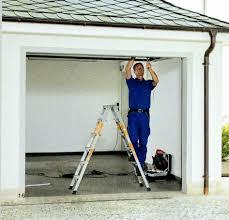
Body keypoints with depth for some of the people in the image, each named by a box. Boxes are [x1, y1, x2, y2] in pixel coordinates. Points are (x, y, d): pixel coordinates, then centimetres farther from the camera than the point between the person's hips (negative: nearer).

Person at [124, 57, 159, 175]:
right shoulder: (131, 82, 13)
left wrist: (150, 68, -18)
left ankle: (141, 164, 6)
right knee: (133, 140, -6)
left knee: (143, 141, 1)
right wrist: (132, 59, -4)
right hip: (133, 114, -1)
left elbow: (156, 81, -7)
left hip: (144, 115, 1)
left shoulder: (148, 83, 14)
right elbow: (127, 70, -2)